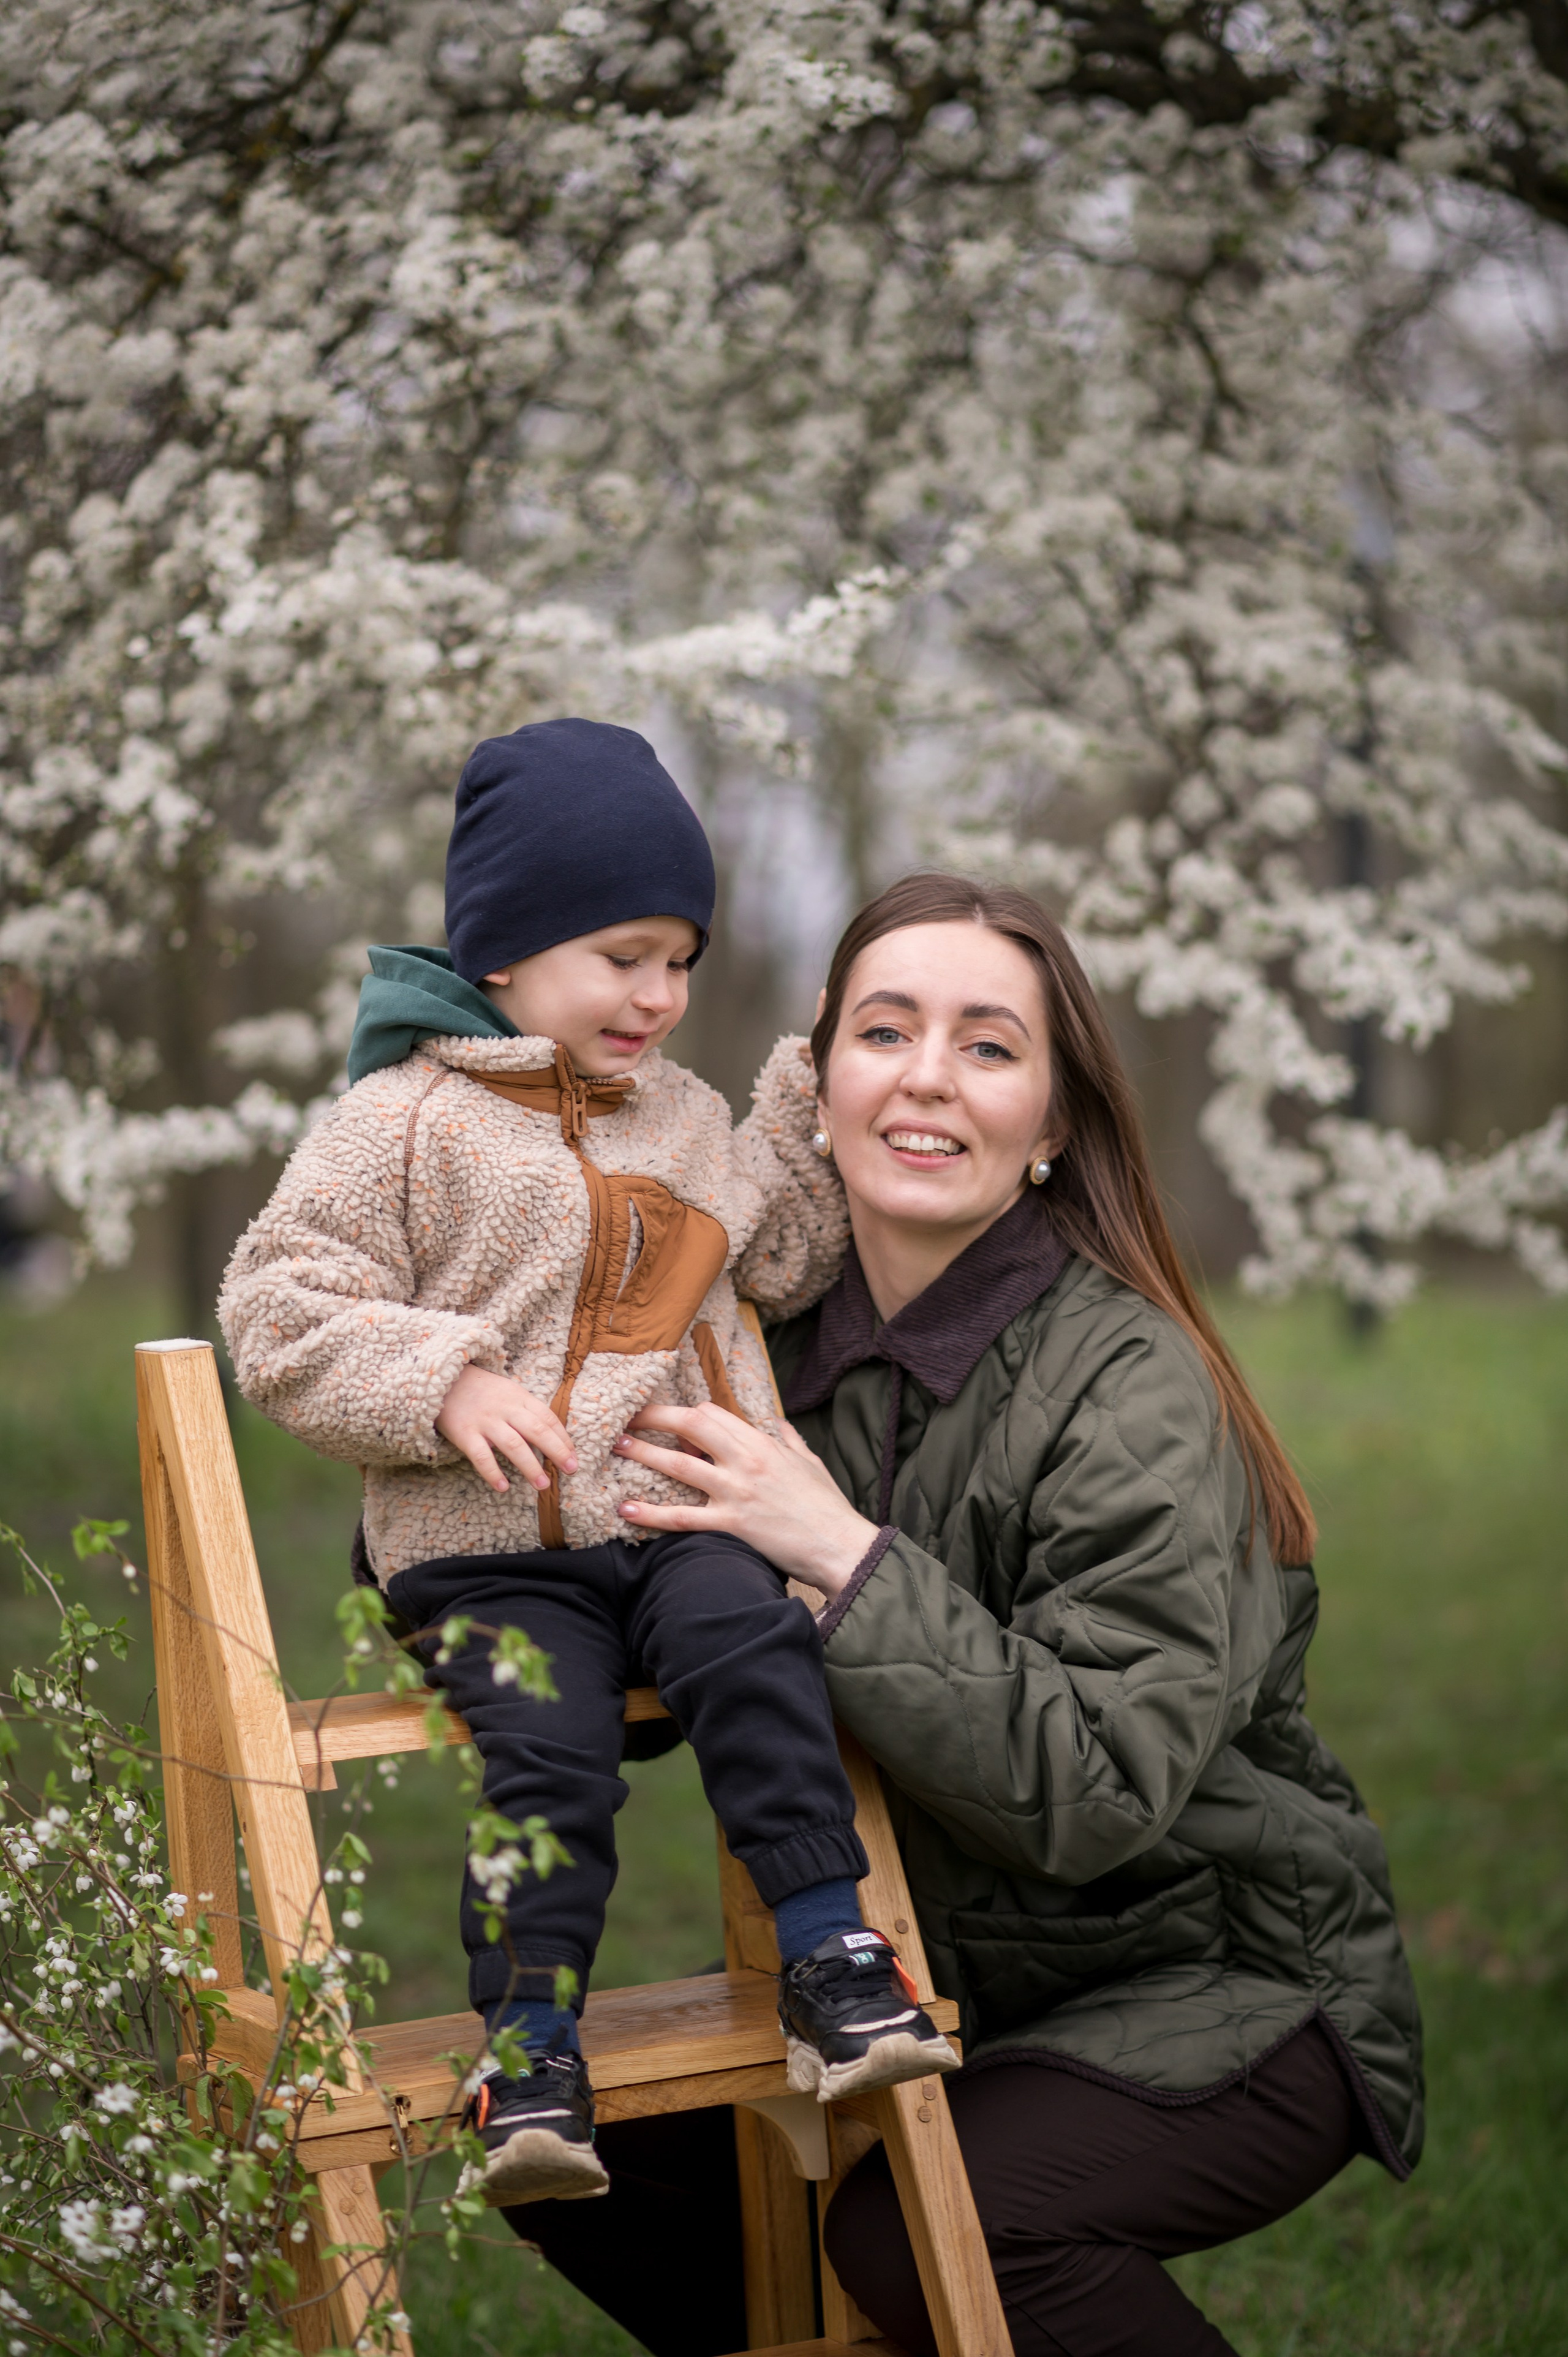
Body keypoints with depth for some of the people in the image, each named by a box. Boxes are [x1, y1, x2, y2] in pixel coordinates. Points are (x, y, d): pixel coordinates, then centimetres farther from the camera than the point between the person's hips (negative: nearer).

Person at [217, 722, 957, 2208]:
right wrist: (449, 1386, -17)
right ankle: (527, 2045, -13)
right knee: (542, 1752, -24)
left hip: (684, 1515, 4)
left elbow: (780, 1257, 29)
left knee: (756, 1651, -25)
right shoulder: (403, 1124, 0)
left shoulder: (685, 1118, 19)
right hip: (496, 1546, -4)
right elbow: (282, 1312, -4)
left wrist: (815, 1091, 19)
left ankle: (828, 1959, -20)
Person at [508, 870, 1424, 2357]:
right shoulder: (791, 1342, 0)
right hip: (932, 1980, 7)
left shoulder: (1134, 1393, -20)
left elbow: (1099, 1789, -29)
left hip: (1221, 1996, -7)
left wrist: (848, 1560, -31)